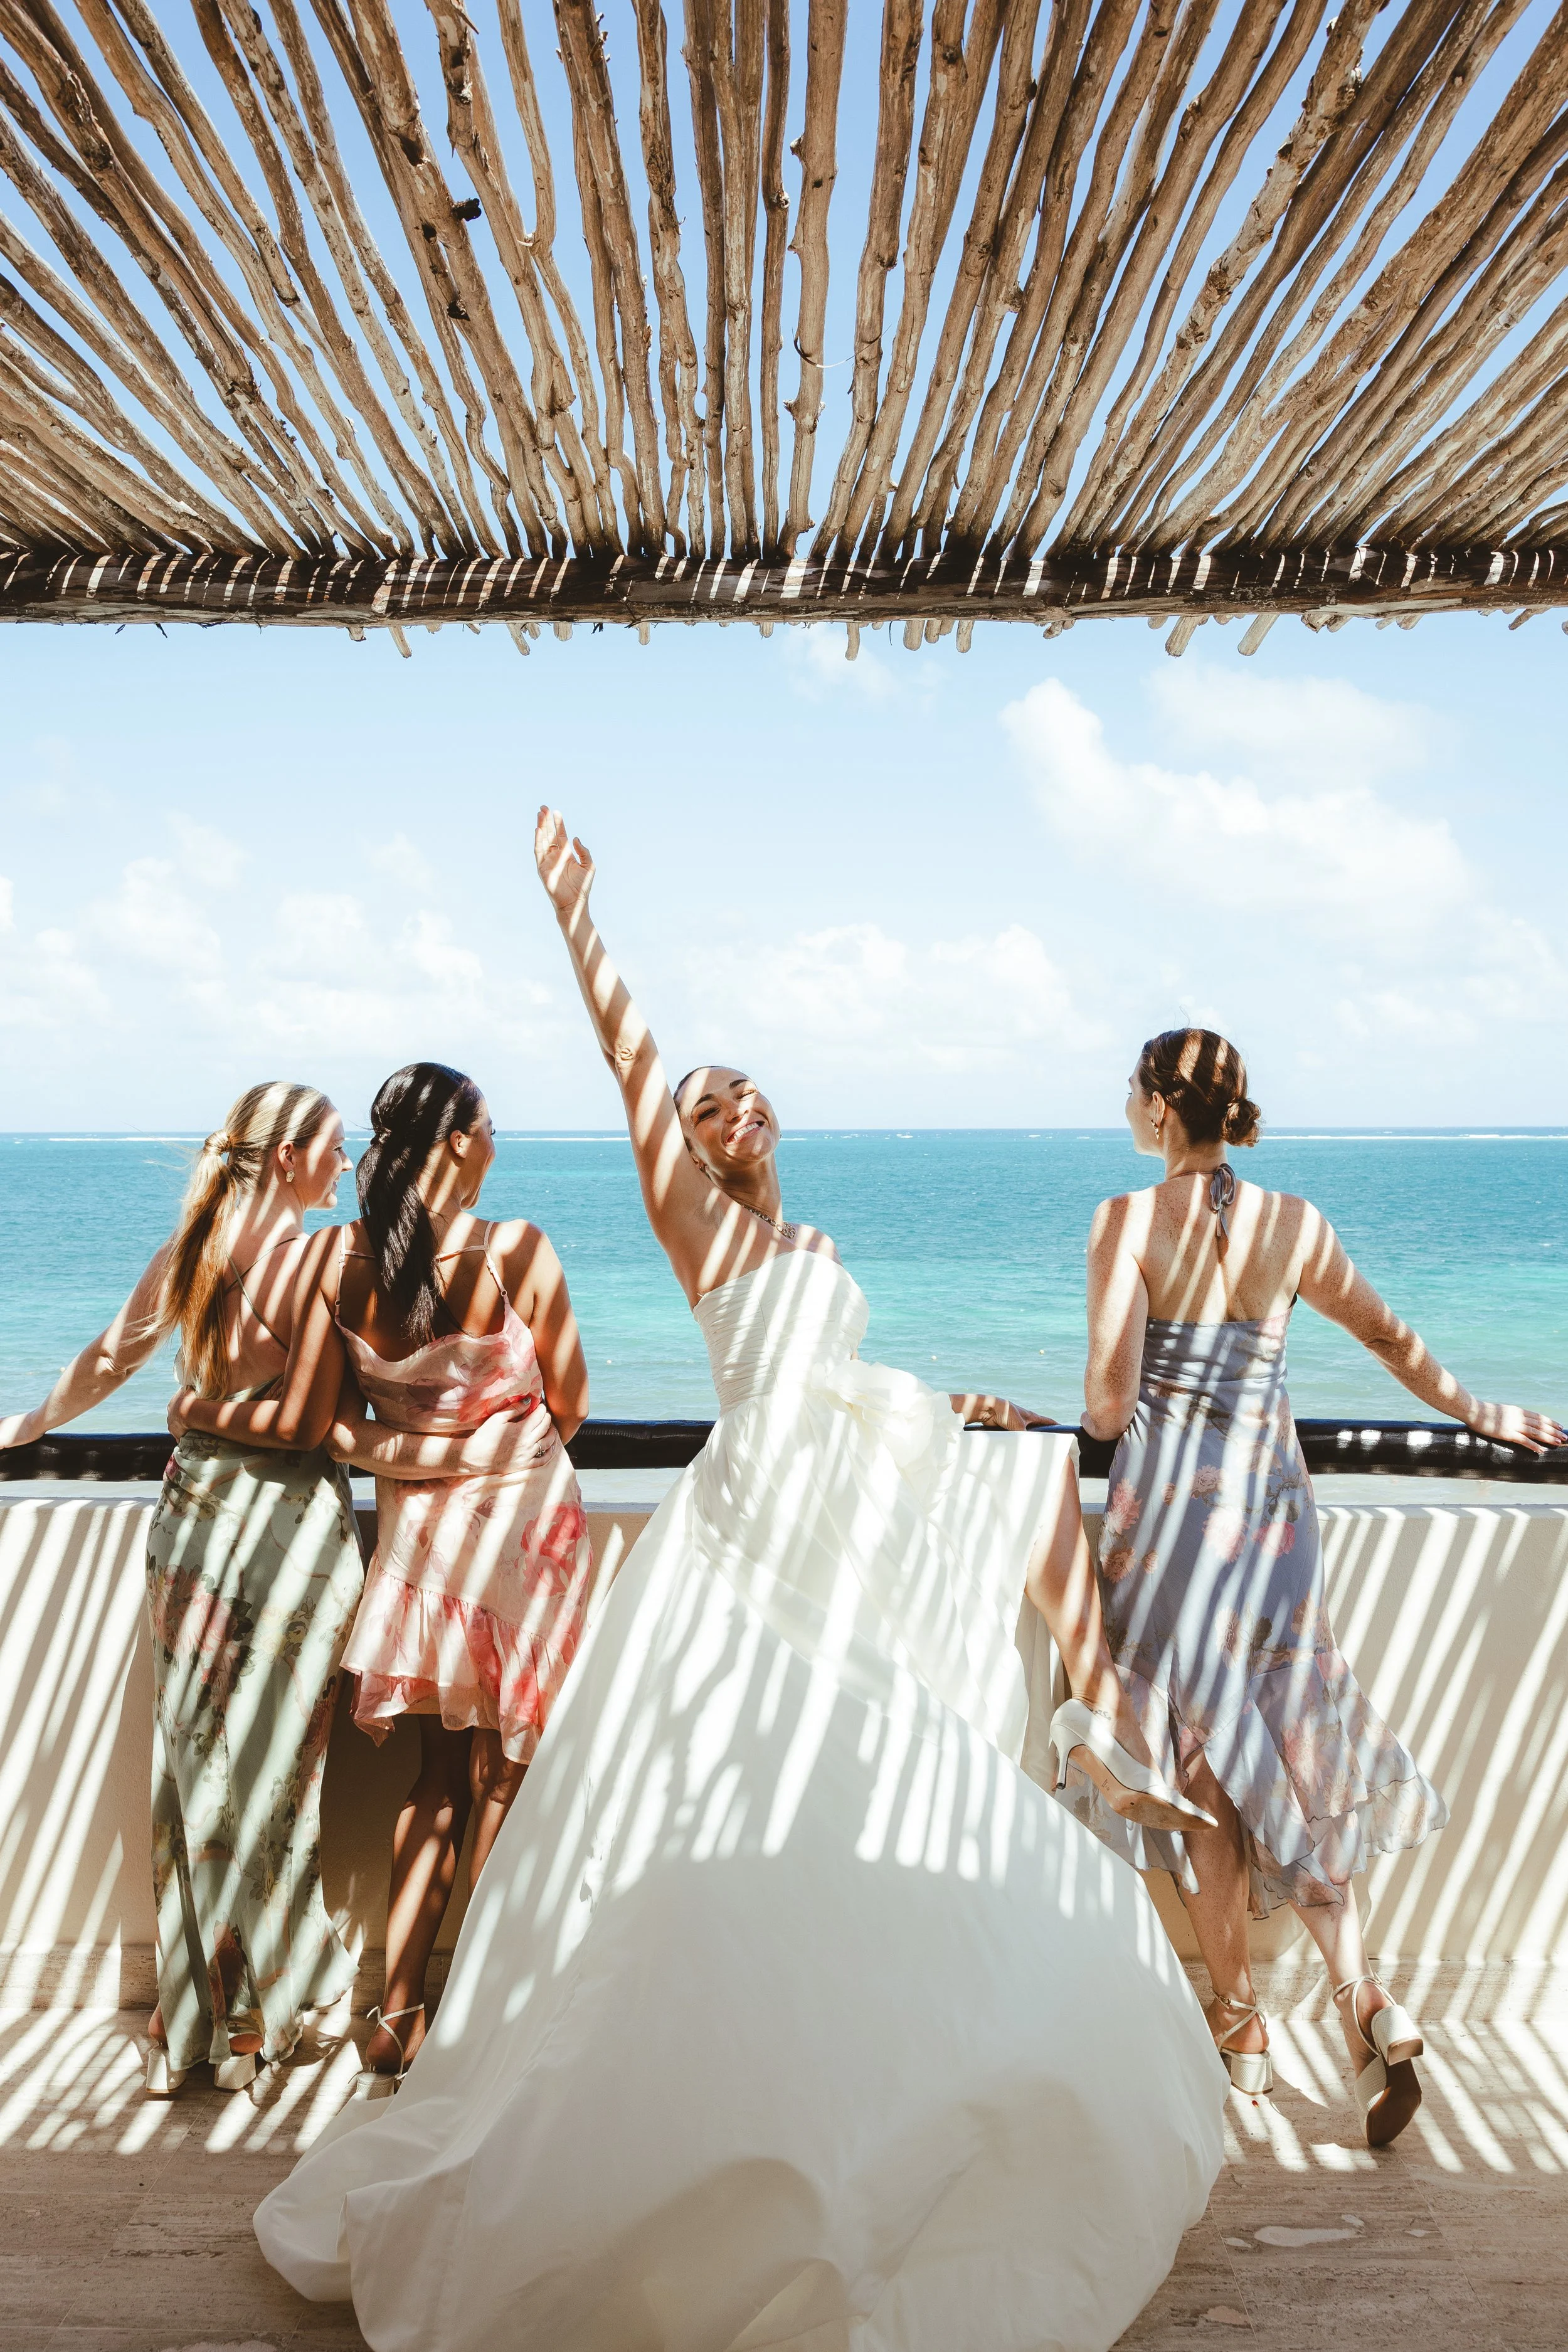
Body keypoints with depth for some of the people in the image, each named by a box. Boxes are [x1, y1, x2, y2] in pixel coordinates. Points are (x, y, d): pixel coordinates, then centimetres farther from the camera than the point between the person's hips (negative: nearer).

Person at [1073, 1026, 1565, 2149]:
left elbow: (1108, 1400, -17)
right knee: (1288, 1756, 17)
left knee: (1206, 1770, 11)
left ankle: (1239, 2020, 25)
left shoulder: (1128, 1219, -12)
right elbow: (1391, 1338, 15)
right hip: (1271, 1500, 4)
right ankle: (1365, 1999, 8)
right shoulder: (1297, 1223, 2)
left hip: (1170, 1503, -3)